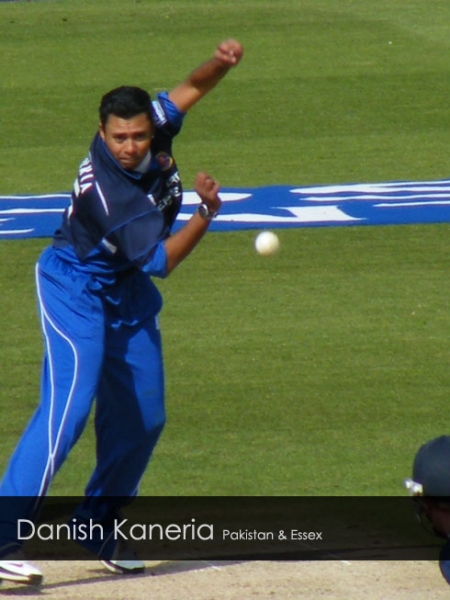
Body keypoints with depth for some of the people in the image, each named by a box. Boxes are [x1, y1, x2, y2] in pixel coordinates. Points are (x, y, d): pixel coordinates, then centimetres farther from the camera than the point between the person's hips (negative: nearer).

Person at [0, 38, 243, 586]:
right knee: (69, 405, -23)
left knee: (142, 418, 11)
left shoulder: (155, 126, -15)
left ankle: (97, 526, 28)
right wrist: (206, 212, -37)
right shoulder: (104, 189, -33)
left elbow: (190, 87, 1)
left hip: (128, 294, 8)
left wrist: (220, 62, -20)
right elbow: (162, 260, -27)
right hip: (75, 288, -8)